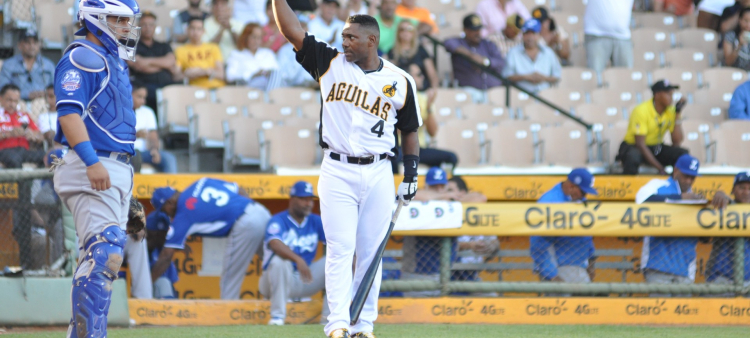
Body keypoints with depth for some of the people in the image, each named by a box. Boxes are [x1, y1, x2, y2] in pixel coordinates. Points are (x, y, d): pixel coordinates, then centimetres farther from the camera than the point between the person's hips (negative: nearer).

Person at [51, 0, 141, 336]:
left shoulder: (113, 61, 21)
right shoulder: (82, 58, -9)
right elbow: (69, 112, -20)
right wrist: (92, 162, -30)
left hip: (115, 170, 10)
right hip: (92, 170, -10)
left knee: (102, 258, 11)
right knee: (102, 254, -17)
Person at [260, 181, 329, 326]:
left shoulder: (316, 222, 6)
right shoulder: (278, 221, -11)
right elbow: (275, 244, -33)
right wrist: (298, 259, -50)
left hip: (304, 281, 5)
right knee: (278, 260, -35)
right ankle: (277, 316, -30)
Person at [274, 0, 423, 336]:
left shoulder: (400, 81, 2)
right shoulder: (331, 63, 2)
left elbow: (410, 130, 11)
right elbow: (291, 30, -3)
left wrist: (410, 176, 4)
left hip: (378, 175, 1)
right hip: (337, 172, -1)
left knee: (371, 252, 4)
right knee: (340, 248, -11)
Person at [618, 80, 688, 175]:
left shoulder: (670, 111, -4)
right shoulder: (642, 110, -20)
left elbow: (677, 141, -11)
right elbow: (640, 144, -24)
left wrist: (678, 114, -15)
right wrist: (660, 168, -29)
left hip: (656, 148, 5)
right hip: (633, 147, -5)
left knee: (683, 154, -22)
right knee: (633, 157, -41)